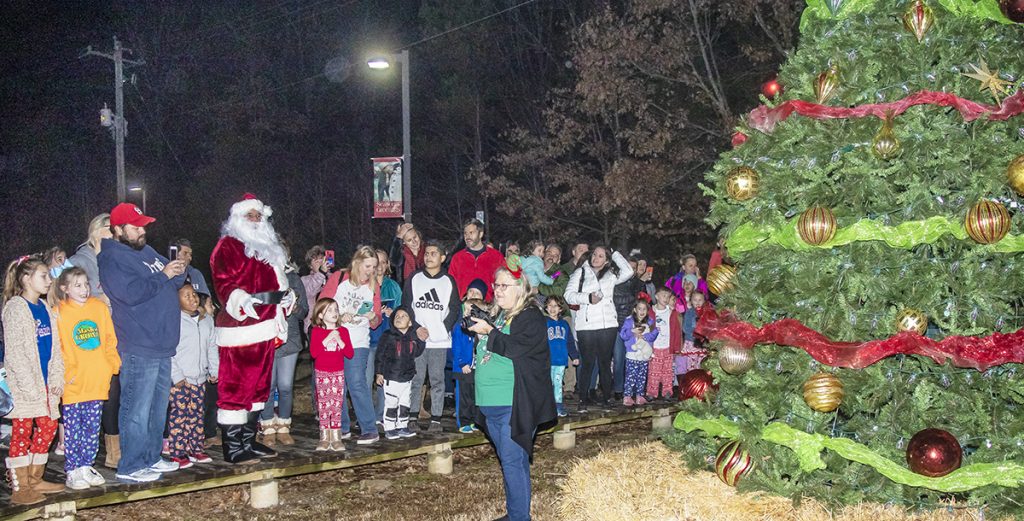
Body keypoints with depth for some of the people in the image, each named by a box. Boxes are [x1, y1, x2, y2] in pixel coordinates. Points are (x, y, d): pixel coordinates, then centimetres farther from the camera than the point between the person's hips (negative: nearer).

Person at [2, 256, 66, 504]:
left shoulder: (44, 308, 14)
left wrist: (57, 377, 5)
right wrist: (29, 384, -17)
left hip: (45, 382, 7)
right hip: (23, 384, -7)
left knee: (47, 428, 11)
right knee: (22, 432, -3)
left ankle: (35, 479, 22)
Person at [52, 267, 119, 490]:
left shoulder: (100, 307, 6)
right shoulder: (59, 313, -4)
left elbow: (110, 340, 10)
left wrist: (113, 364, 1)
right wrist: (67, 372, -14)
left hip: (97, 381, 3)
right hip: (73, 384, -3)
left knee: (93, 428, 10)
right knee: (73, 428, 3)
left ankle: (86, 466, 22)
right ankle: (72, 471, 13)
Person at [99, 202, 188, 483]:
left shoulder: (145, 250, 17)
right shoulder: (111, 259, -10)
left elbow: (172, 278, 23)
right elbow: (132, 292, -24)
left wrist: (179, 271, 0)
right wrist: (164, 276, -14)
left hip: (162, 345, 9)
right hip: (139, 348, -9)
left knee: (158, 409, 16)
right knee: (137, 410, -4)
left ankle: (151, 457, 27)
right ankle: (130, 467, 5)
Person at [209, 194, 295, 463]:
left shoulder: (267, 247, 22)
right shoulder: (228, 245, -5)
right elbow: (223, 282, -14)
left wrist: (286, 295, 10)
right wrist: (241, 300, -31)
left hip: (265, 329, 9)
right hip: (239, 328, -9)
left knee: (259, 385, 15)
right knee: (235, 386, -7)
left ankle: (249, 441, 25)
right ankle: (233, 448, -2)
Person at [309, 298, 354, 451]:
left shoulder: (343, 331, 4)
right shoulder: (316, 331, -2)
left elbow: (350, 353, -1)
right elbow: (313, 352, -14)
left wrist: (339, 341, -14)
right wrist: (327, 339, -19)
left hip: (338, 373, 2)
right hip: (322, 374, -2)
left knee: (337, 405, 1)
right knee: (323, 405, 0)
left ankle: (336, 437, 6)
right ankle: (324, 437, 7)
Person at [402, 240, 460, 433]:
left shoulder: (449, 281, 9)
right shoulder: (414, 279, 9)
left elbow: (455, 309, 8)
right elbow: (406, 305, 6)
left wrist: (443, 329, -4)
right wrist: (416, 328, -6)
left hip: (440, 340, 0)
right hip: (416, 339, 0)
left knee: (437, 380, 1)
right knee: (415, 379, 0)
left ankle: (436, 419, 6)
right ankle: (412, 417, 7)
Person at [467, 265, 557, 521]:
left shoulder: (531, 317, -8)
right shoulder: (500, 316, 17)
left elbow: (517, 348, -23)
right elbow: (488, 352, 27)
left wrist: (489, 332, -18)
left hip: (514, 405, -8)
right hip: (492, 404, 8)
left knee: (513, 461, -8)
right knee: (509, 460, 16)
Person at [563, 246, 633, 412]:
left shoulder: (611, 274, 14)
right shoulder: (580, 273, 8)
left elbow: (628, 272, -4)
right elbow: (569, 295, -1)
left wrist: (615, 254, 4)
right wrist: (588, 297, -16)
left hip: (608, 324, 2)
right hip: (586, 325, -2)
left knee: (605, 362, 7)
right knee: (587, 363, -1)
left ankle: (606, 398, 15)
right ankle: (583, 400, 6)